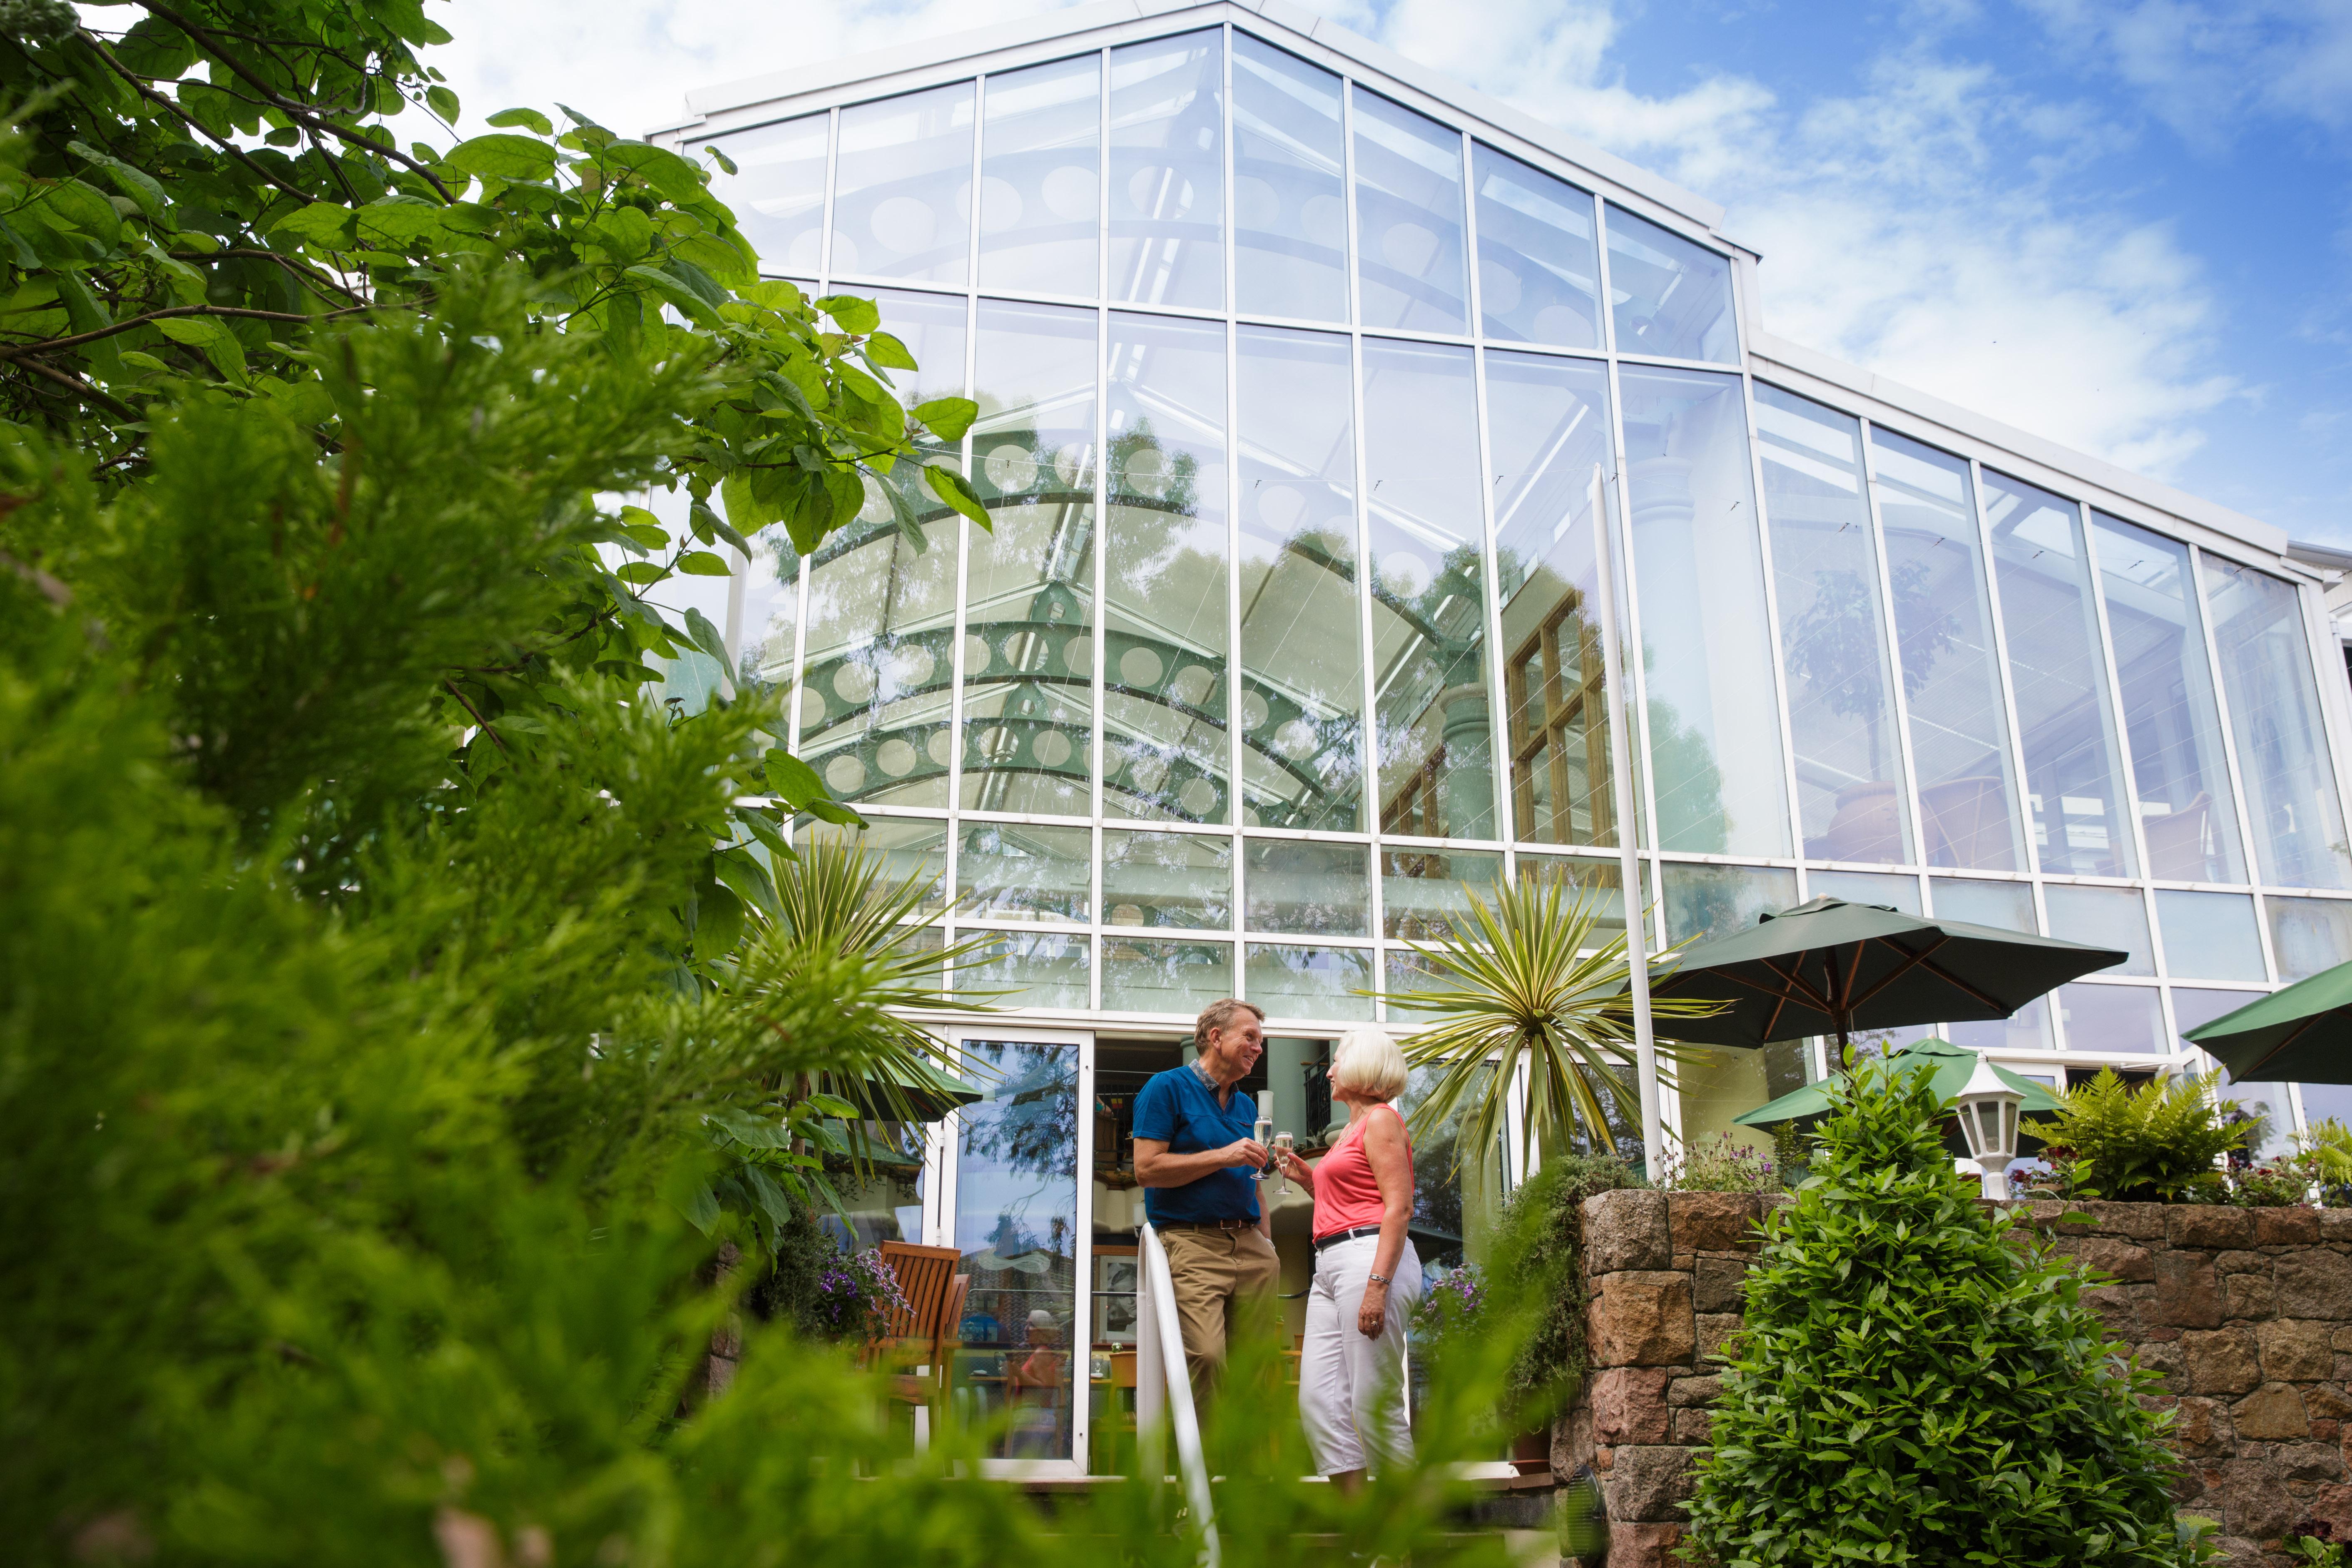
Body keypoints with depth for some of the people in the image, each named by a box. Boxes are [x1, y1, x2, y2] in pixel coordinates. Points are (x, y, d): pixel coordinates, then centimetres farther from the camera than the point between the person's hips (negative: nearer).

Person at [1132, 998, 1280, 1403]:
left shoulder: (1245, 1106, 23)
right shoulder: (1167, 1088, 1)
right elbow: (1146, 1169, -9)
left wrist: (1265, 1241, 16)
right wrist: (1223, 1156, -11)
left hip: (1251, 1246, 7)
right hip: (1192, 1243, -7)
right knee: (1206, 1358, -21)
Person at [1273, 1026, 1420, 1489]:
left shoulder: (1381, 1119, -3)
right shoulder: (1351, 1129, 25)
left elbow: (1398, 1207, -13)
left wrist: (1378, 1284, -22)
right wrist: (1309, 1179, 18)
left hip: (1370, 1258, -10)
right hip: (1331, 1266, 10)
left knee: (1374, 1404, -8)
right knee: (1319, 1398, 1)